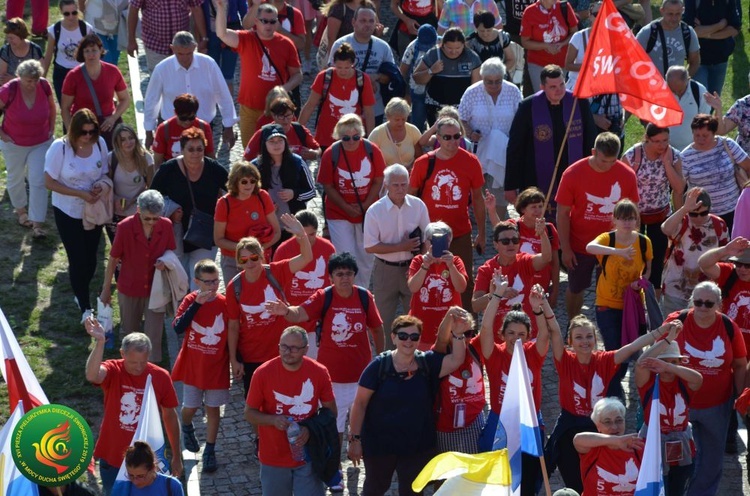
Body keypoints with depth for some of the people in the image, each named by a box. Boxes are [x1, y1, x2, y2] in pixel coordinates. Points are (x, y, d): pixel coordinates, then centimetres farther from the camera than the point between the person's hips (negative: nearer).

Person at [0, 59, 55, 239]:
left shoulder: (44, 86, -16)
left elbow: (52, 107, 5)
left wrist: (51, 129, 3)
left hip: (41, 143, 1)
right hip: (14, 143, -1)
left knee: (38, 182, -5)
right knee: (15, 179, 18)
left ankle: (37, 223, -1)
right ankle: (21, 210, 44)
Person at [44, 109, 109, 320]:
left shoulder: (100, 143, -12)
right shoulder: (60, 147, -21)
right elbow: (49, 182, -16)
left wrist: (101, 185, -21)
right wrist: (80, 194, -24)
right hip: (68, 212, -3)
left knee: (90, 259, 14)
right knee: (78, 260, -1)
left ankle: (81, 294, 41)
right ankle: (85, 308, 14)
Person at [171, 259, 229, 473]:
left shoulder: (225, 303, -10)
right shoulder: (190, 301, -11)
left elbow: (232, 333, 0)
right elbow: (178, 328, -25)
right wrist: (197, 304, -31)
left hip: (217, 366, 0)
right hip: (193, 365, 0)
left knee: (213, 408, 7)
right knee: (190, 406, 12)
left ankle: (210, 451, 17)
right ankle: (187, 428, 46)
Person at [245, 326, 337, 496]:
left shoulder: (319, 372, -9)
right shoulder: (263, 373, -13)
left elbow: (331, 411, 1)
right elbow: (249, 413, -5)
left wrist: (311, 429, -17)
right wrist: (273, 420, -24)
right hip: (273, 458, 0)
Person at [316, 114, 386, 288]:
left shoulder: (372, 150, -7)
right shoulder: (331, 153, -11)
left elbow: (378, 181, -2)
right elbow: (328, 186, -7)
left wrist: (365, 206, -11)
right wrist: (347, 207, -14)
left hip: (368, 213, 2)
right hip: (339, 214, -2)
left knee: (366, 257, 12)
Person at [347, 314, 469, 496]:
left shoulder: (427, 363, -4)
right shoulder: (379, 366, -12)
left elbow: (456, 360, -17)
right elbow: (360, 403, -10)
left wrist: (457, 334, -32)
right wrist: (355, 438, -12)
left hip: (418, 446, 2)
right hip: (380, 443, -2)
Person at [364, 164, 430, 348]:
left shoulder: (418, 205, -4)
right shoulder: (375, 211, -11)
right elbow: (370, 247, -13)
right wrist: (401, 247, -18)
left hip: (413, 267, 2)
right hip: (386, 270, -2)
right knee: (384, 319, 7)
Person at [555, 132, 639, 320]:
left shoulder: (627, 175, -10)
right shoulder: (573, 174, -15)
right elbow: (562, 214, -9)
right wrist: (565, 248, -9)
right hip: (580, 246, 0)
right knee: (575, 289, 15)